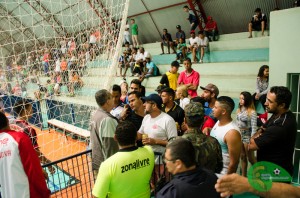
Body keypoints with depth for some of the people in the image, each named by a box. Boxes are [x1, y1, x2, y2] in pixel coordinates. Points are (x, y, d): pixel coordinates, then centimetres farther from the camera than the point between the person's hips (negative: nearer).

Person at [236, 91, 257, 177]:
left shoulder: (252, 112, -16)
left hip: (247, 137, -6)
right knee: (242, 157, 15)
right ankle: (243, 175, 26)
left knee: (251, 158, 8)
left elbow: (254, 127, -17)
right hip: (239, 137, 6)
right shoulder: (239, 110, 4)